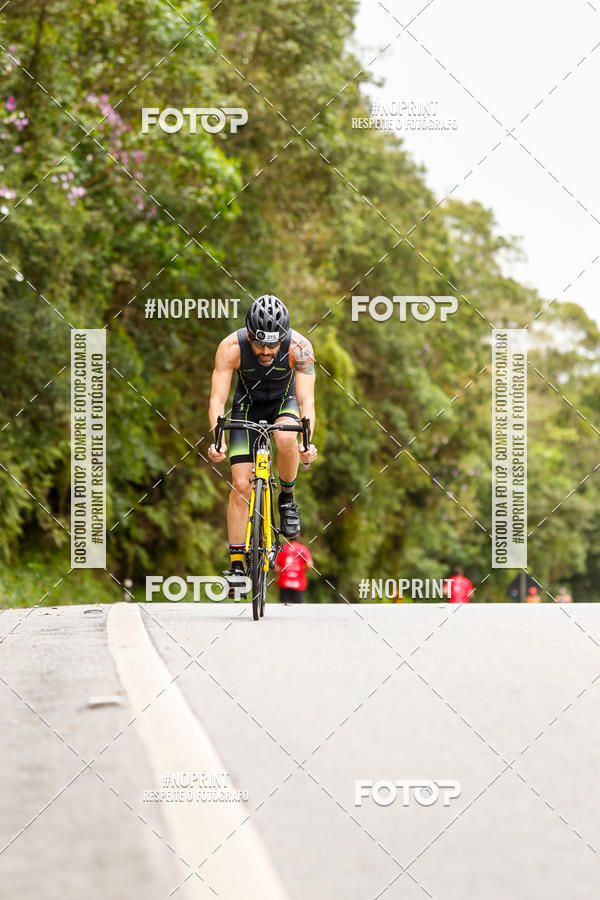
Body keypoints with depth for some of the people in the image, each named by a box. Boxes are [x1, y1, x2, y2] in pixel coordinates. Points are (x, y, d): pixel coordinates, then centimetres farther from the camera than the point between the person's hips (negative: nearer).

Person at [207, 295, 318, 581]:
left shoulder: (299, 348, -31)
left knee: (286, 439, -36)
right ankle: (236, 565, -2)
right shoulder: (231, 347, -30)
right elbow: (217, 398, -30)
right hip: (248, 406, 1)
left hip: (284, 403, -1)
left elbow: (306, 400, -35)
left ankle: (287, 498, -8)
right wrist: (217, 438, -47)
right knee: (241, 485, -10)